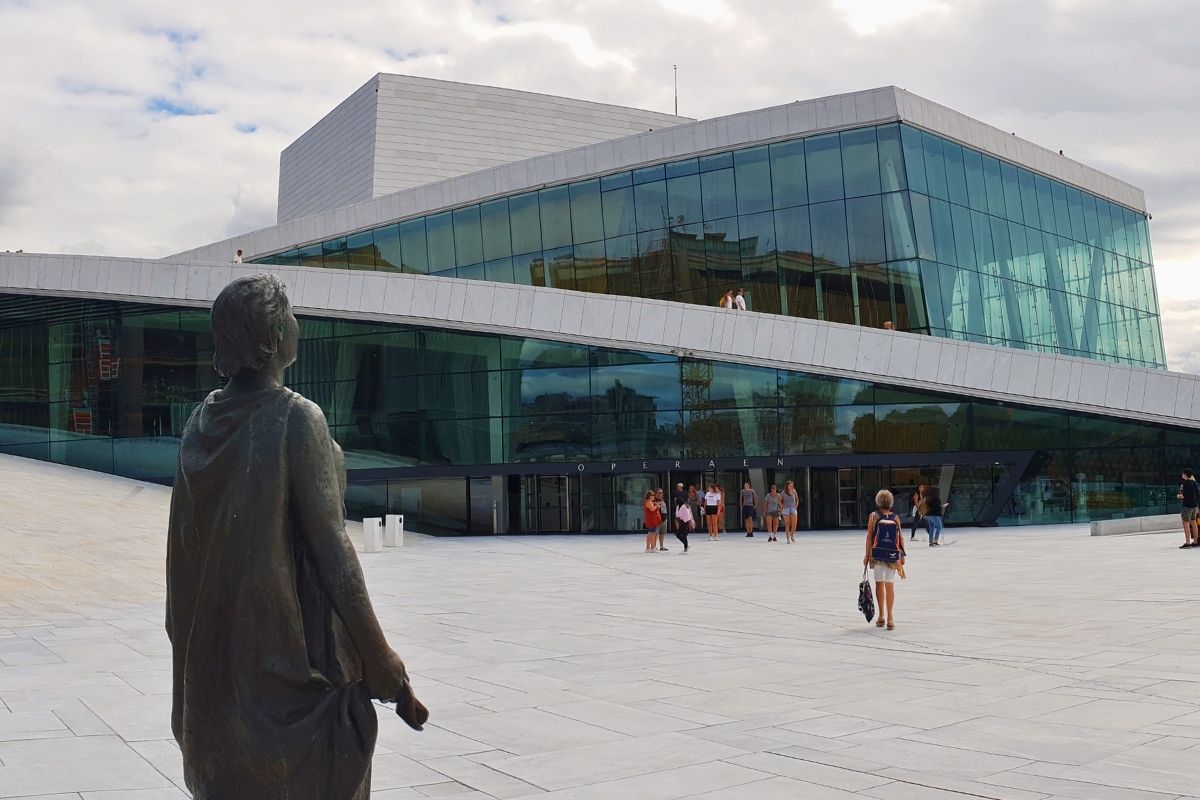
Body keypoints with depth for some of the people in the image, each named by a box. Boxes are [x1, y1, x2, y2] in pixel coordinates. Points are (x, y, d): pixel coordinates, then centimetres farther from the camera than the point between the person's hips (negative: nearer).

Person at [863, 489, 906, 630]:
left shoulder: (873, 516, -2)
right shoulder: (896, 518, 2)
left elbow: (869, 536, -4)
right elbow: (901, 537, 2)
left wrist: (867, 555, 0)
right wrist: (902, 555, 11)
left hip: (877, 554, -1)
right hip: (893, 555, 1)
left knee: (879, 583, 11)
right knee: (890, 585, 2)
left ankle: (882, 616, 15)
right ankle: (889, 617, -2)